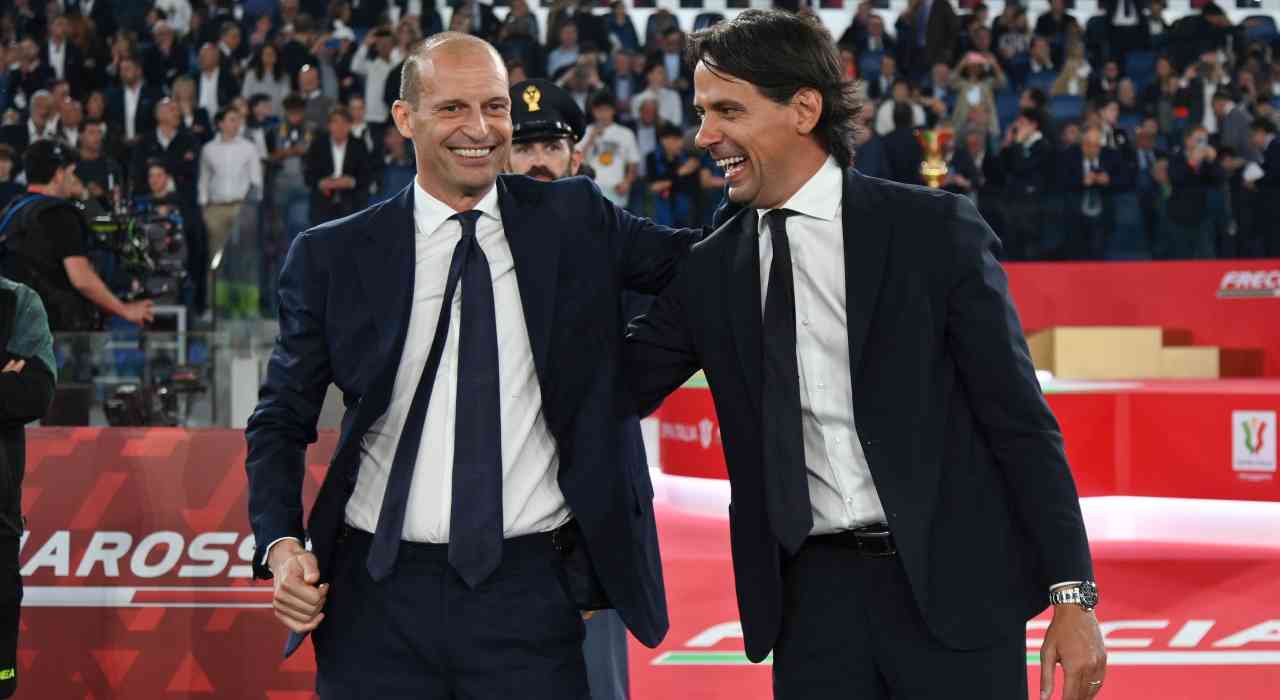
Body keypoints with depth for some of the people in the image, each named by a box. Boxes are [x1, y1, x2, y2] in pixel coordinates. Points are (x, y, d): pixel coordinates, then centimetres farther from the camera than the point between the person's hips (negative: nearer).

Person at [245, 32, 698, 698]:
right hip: (379, 595, 0)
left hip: (529, 593, 0)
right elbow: (281, 420, 8)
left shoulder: (574, 223, 6)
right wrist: (280, 544, -7)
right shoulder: (333, 257, 3)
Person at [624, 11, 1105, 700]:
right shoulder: (711, 271, 9)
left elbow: (1020, 418, -3)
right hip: (816, 596, 3)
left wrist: (1072, 593, -8)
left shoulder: (936, 230, -2)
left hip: (953, 584, -3)